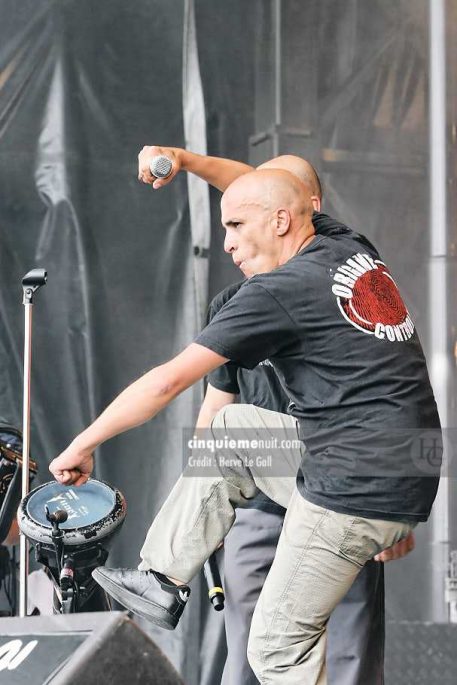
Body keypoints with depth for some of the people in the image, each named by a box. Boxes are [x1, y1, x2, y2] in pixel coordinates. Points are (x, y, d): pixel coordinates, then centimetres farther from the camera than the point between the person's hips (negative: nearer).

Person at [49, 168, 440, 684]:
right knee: (232, 429, 20)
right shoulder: (353, 249, 10)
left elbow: (169, 381, -9)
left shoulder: (277, 292, -12)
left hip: (358, 492, -9)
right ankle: (162, 582, 21)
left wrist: (83, 444, 1)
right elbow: (277, 186, 32)